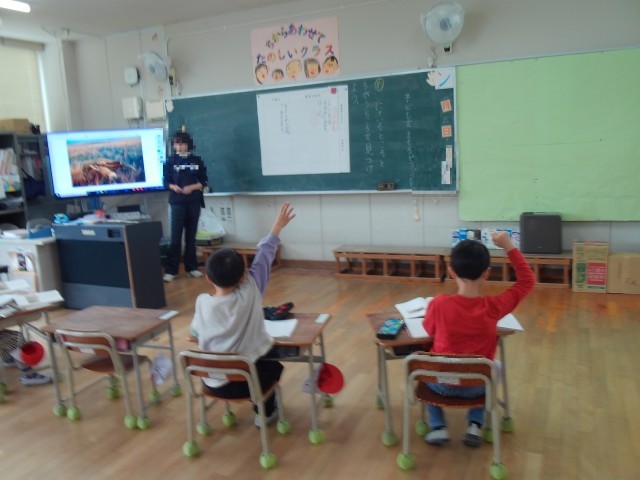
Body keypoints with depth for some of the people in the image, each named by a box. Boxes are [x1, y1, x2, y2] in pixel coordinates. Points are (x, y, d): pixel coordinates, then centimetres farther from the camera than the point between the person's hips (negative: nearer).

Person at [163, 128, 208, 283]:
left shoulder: (197, 160, 4)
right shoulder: (171, 161, 2)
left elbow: (203, 182, 3)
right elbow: (166, 181, 3)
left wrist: (192, 187, -13)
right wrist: (173, 187, -17)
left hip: (194, 202, 2)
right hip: (177, 203, -1)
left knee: (191, 236, 8)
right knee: (175, 237, -4)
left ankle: (191, 267, 16)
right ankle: (170, 270, -1)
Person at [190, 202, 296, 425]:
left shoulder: (202, 302, -12)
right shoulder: (249, 293, -18)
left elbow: (195, 333, 5)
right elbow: (264, 257, -6)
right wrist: (277, 227, 6)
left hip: (213, 383, 3)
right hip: (247, 381, -2)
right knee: (274, 365, 31)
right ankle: (265, 411, 45)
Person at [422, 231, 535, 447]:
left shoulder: (439, 303, -21)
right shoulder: (494, 306, -19)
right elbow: (527, 280, -5)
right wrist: (509, 246, -4)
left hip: (442, 383, 0)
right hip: (477, 386, 1)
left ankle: (438, 427, 19)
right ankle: (475, 425, 19)